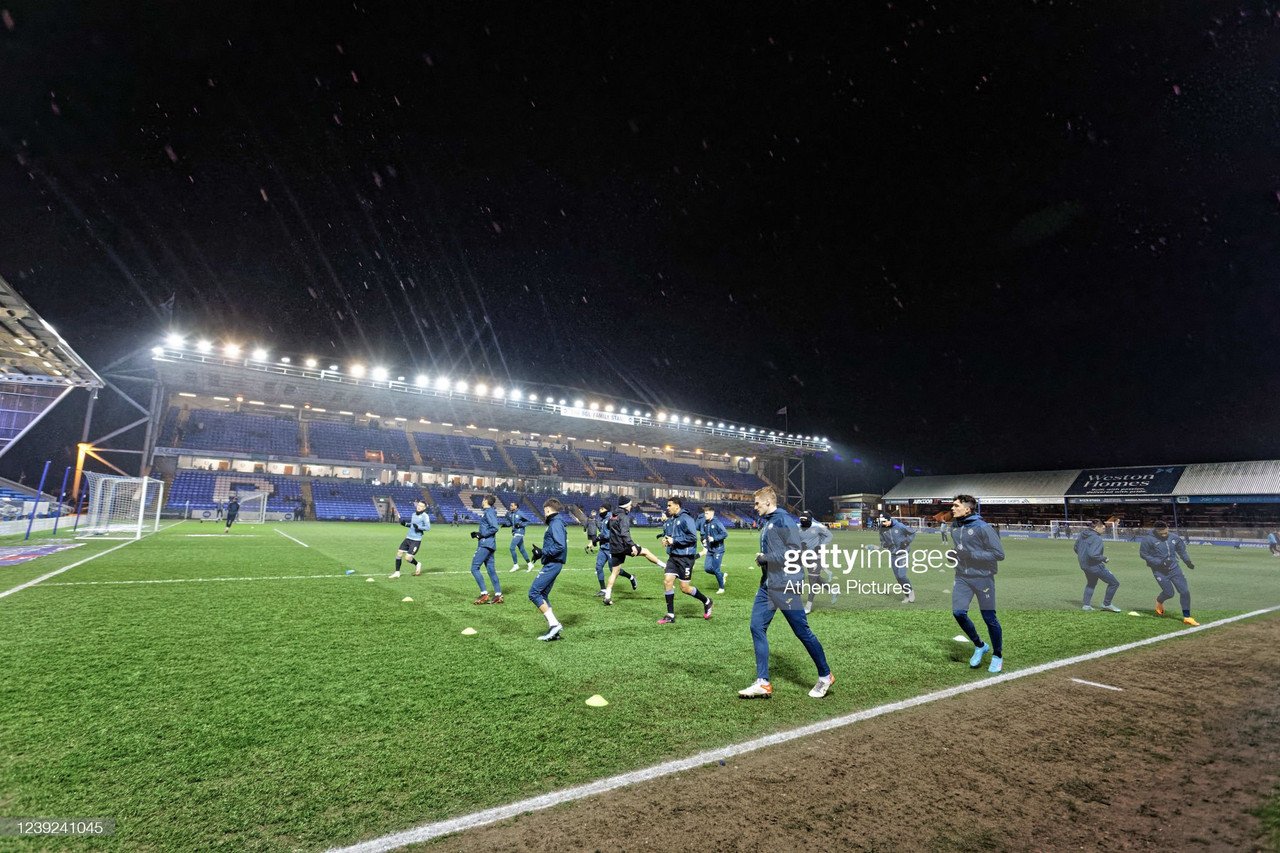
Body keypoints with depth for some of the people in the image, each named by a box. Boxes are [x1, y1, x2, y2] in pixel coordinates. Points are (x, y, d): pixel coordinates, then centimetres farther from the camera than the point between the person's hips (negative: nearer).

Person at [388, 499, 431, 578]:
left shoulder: (425, 516, -12)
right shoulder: (414, 514, 12)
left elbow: (428, 527, -19)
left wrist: (418, 527, -29)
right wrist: (405, 524, 8)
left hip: (416, 540, -7)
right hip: (408, 538, 7)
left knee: (408, 557, -11)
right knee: (399, 553, 4)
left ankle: (417, 564, 20)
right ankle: (397, 572, 16)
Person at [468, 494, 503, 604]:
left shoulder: (489, 512, -12)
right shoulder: (489, 512, 16)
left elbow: (494, 528, -22)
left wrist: (482, 534, -16)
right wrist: (478, 533, 11)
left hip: (486, 545, -10)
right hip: (488, 544, 10)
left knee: (474, 568, -8)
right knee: (491, 569, 9)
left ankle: (484, 594, -8)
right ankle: (498, 595, 10)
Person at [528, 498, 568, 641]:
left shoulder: (556, 523, -14)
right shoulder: (554, 523, 16)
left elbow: (560, 546, -23)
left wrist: (542, 552, -17)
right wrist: (541, 552, 12)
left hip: (552, 564, -10)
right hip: (552, 564, 10)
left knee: (534, 593, -10)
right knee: (542, 595, 12)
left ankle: (554, 624, -10)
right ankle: (554, 631, 13)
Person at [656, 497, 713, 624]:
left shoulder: (686, 519, -14)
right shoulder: (670, 521, 11)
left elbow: (693, 537, -20)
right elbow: (667, 534, 27)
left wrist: (674, 540, -19)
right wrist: (665, 538, 3)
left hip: (685, 557, -7)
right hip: (673, 556, 7)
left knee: (685, 588, -1)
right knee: (667, 581, -3)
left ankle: (707, 602, 25)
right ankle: (670, 615, 7)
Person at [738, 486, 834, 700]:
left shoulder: (784, 521, -14)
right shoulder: (766, 523, 14)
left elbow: (794, 552, -21)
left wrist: (765, 557, -16)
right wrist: (762, 559, 5)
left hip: (784, 587, -9)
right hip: (767, 585, 9)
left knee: (802, 631, 2)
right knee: (757, 628, 2)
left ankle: (825, 676, 22)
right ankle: (763, 683, 7)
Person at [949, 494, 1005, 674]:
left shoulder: (982, 528, -15)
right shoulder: (954, 527, 6)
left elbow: (999, 553, -16)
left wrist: (971, 554, -23)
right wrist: (954, 554, 1)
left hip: (983, 577, -5)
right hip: (963, 577, 6)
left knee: (989, 618, 3)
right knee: (958, 612, -6)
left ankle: (998, 656, 25)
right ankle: (980, 646, 19)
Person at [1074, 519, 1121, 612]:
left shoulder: (1082, 533, 2)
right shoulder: (1097, 538, -24)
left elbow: (1076, 548, 13)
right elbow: (1093, 554, -31)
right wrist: (1104, 558, -15)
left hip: (1083, 565, 9)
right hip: (1095, 566, -9)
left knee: (1091, 583, 29)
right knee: (1114, 583, 9)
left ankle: (1086, 605, 29)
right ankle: (1106, 604, 20)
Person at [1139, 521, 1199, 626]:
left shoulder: (1174, 538, 0)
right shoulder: (1148, 540, -14)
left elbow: (1182, 550, 14)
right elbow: (1143, 554, -8)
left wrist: (1188, 561, -1)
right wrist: (1159, 562, -17)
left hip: (1174, 568, 4)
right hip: (1160, 571, -4)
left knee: (1185, 591, -1)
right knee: (1169, 593, -4)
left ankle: (1187, 617, 10)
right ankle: (1159, 601, 33)